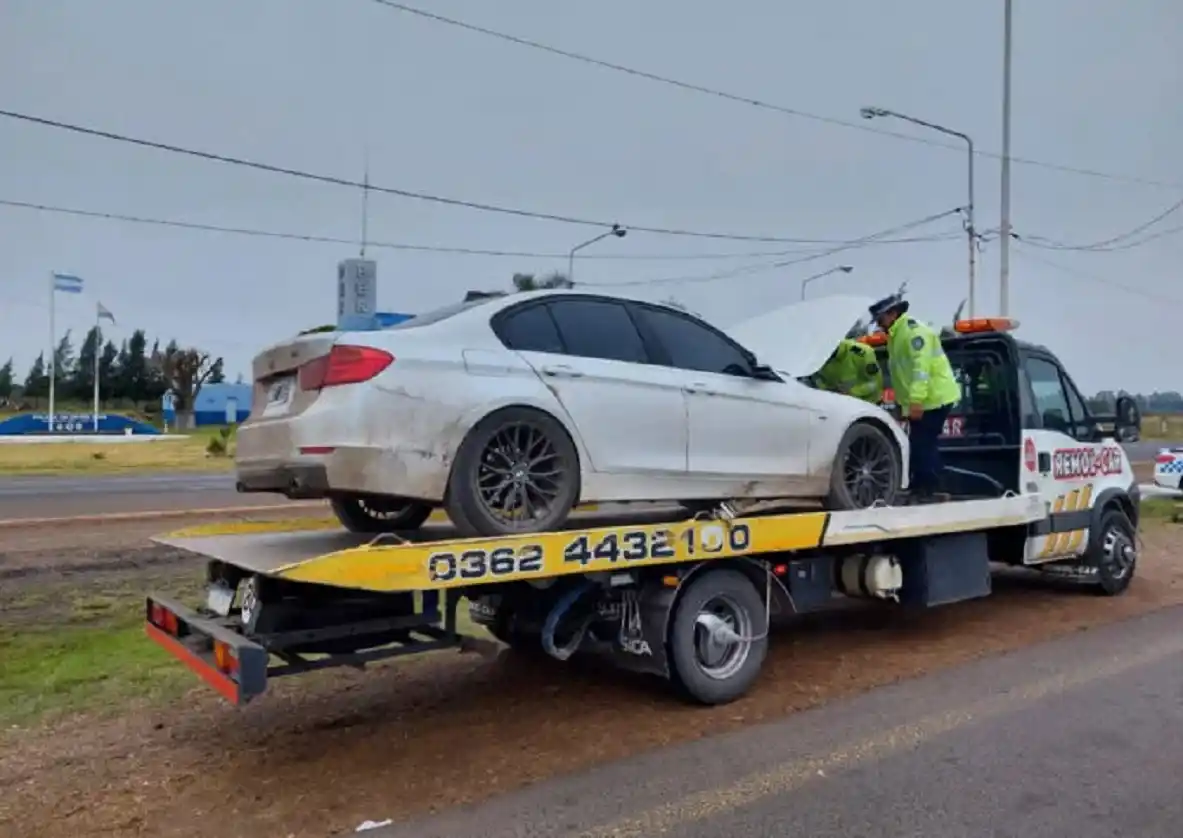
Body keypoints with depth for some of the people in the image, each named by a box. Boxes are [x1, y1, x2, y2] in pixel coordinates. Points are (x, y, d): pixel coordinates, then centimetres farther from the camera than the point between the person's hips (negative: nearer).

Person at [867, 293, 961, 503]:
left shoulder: (913, 330, -13)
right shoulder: (896, 335, 19)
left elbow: (921, 366, -24)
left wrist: (916, 400, -29)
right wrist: (904, 403, 18)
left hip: (934, 398, -10)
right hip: (920, 401, 10)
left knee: (923, 444, -10)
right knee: (920, 444, 12)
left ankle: (927, 491, -6)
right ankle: (921, 489, 18)